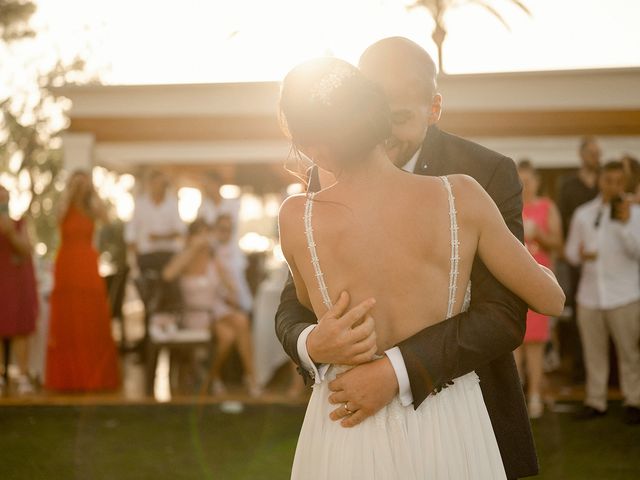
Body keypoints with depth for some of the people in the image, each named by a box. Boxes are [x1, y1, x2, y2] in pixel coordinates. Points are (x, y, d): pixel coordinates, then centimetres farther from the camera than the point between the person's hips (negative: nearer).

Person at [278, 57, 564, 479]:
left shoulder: (297, 219, -13)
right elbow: (551, 300, -1)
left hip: (347, 442, 0)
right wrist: (539, 266, 21)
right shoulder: (461, 198, -14)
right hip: (448, 433, 0)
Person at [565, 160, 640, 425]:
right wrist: (580, 254, -7)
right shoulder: (583, 214, 11)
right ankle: (595, 401, 16)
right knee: (594, 351, 8)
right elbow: (571, 250, 16)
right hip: (590, 292, 3)